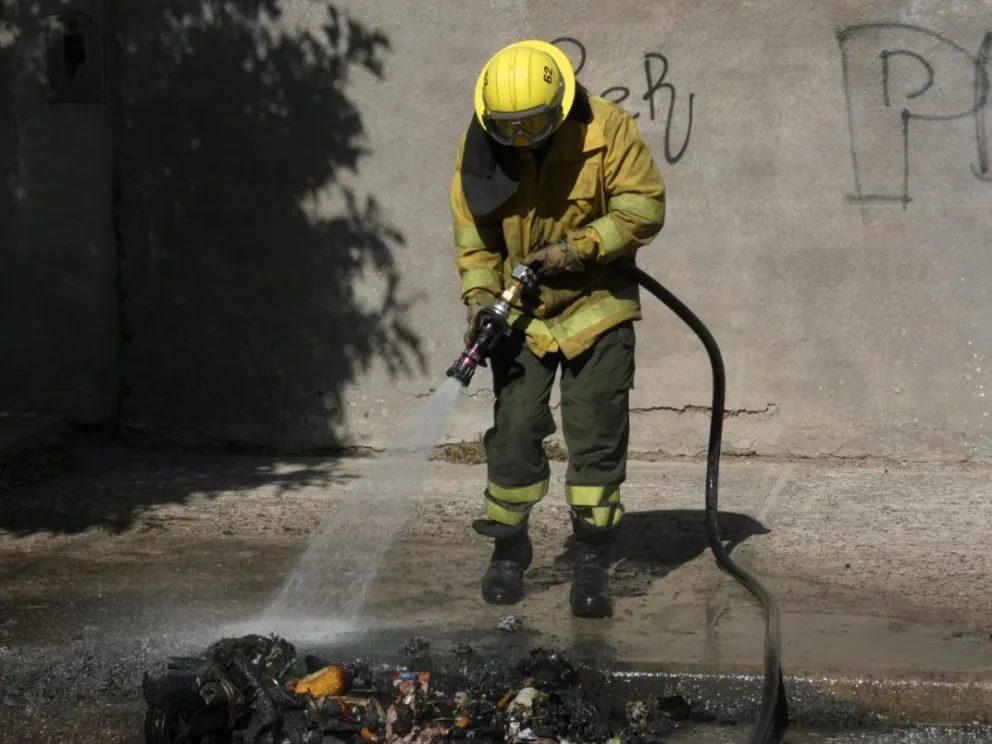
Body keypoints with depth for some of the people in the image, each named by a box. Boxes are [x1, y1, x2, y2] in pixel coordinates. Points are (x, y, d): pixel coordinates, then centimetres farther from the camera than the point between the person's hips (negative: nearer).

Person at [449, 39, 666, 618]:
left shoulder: (607, 129, -17)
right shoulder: (481, 144, -9)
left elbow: (645, 205, -13)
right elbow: (472, 229, 0)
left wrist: (580, 247, -22)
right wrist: (480, 297, -12)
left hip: (597, 307, -2)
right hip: (521, 313, 2)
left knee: (597, 435, -1)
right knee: (515, 430, 1)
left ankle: (593, 561, 6)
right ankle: (509, 549, 17)